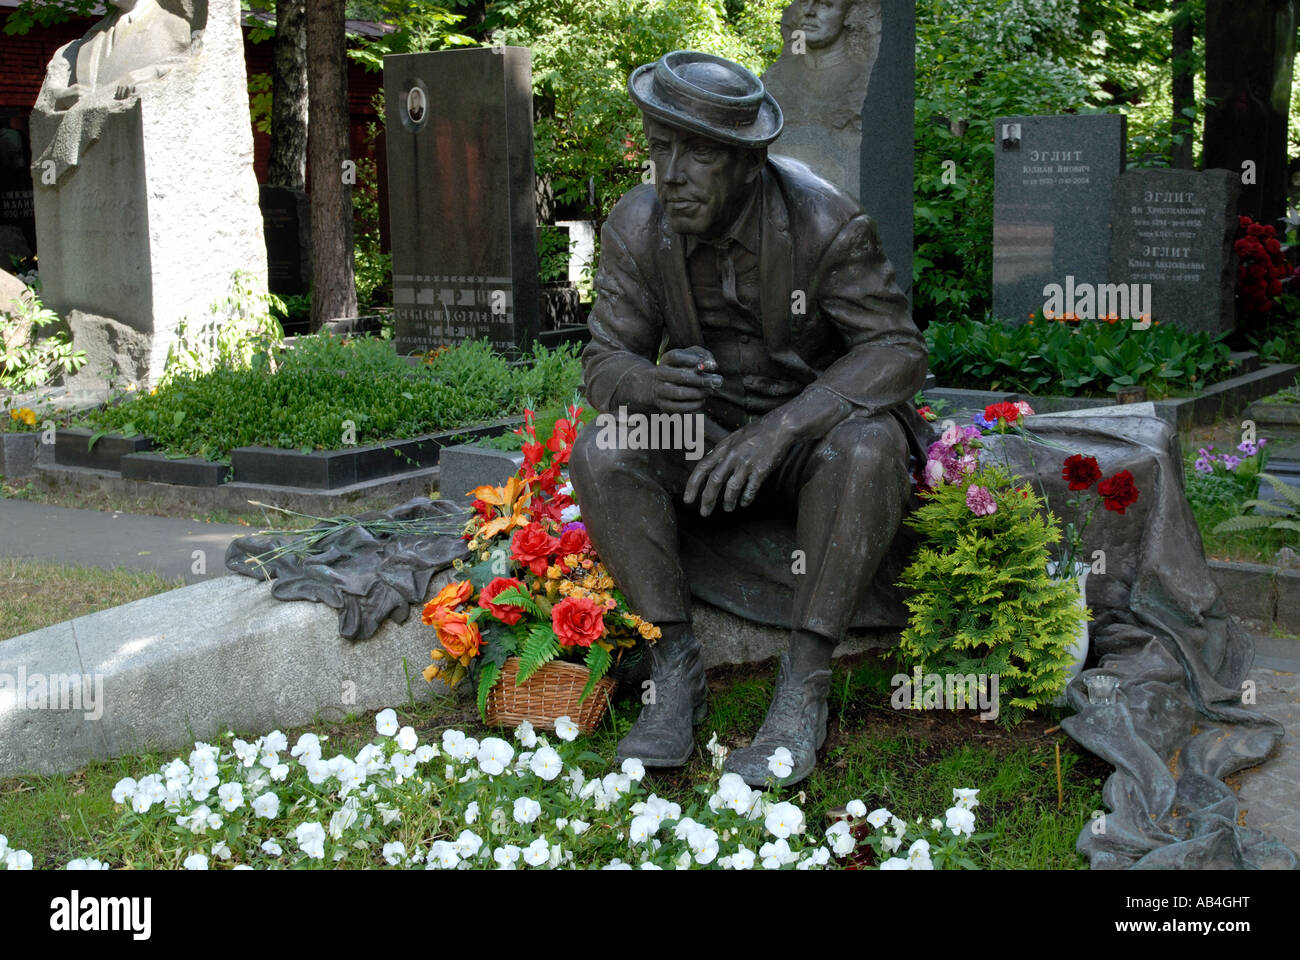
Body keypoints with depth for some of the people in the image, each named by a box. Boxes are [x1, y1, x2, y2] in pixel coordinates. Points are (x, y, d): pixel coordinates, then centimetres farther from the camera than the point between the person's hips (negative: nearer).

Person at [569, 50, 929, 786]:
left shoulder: (823, 221, -20)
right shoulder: (637, 227, -10)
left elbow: (899, 350, -22)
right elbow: (606, 360, -6)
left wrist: (782, 427, -36)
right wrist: (650, 384, -33)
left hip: (818, 428, -3)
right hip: (706, 433, 3)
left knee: (867, 448, -37)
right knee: (601, 452, -25)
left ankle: (805, 685, -27)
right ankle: (677, 667, -17)